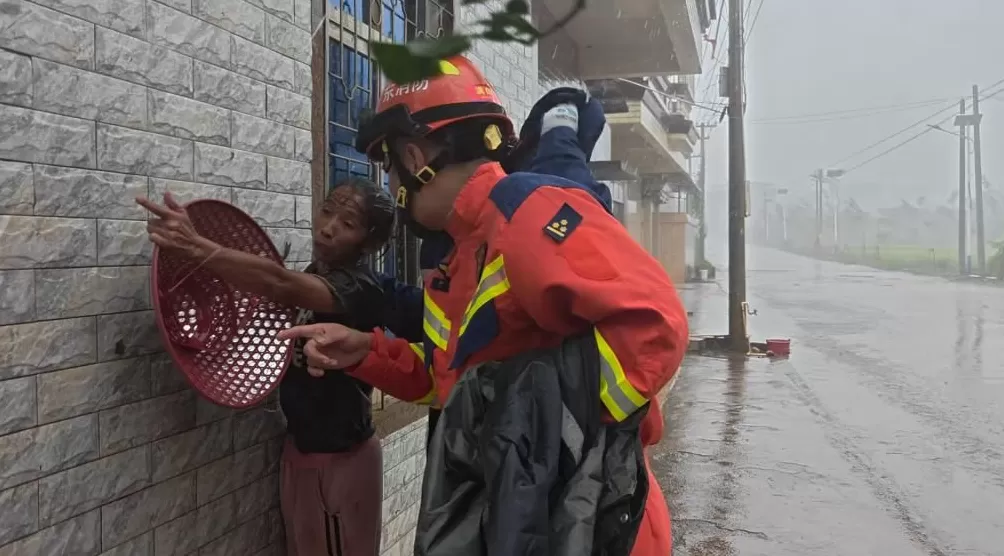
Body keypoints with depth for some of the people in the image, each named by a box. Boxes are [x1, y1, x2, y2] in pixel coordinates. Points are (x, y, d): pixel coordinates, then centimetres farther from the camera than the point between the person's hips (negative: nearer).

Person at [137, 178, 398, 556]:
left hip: (341, 458, -7)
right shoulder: (315, 276, 6)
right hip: (300, 447, 7)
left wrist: (195, 246, -48)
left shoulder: (360, 288, -23)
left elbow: (278, 283, -39)